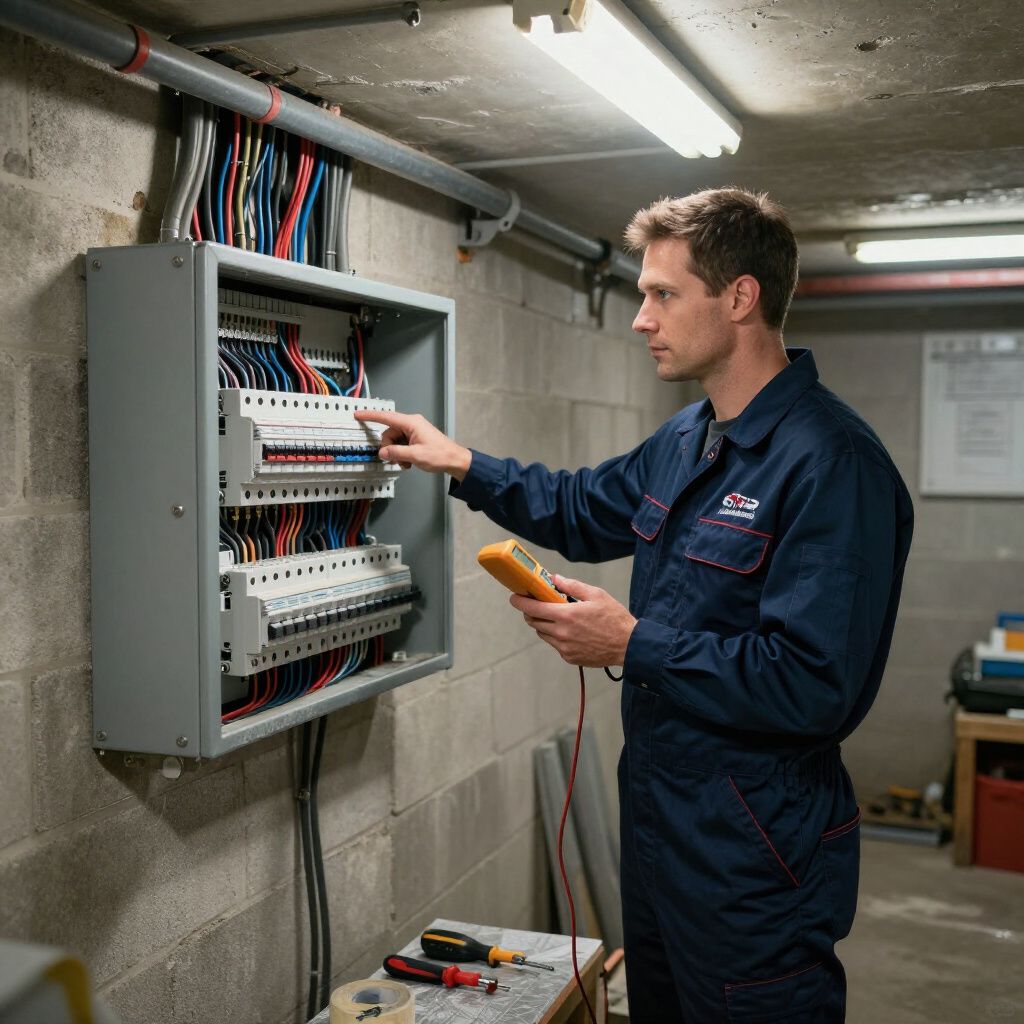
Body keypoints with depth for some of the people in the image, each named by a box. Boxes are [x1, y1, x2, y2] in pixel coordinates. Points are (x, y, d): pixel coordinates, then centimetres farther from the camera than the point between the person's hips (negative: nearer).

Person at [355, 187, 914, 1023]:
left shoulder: (828, 462, -24)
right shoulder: (688, 439, 6)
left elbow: (813, 687, -30)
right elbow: (582, 510, 23)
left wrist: (633, 645, -23)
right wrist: (461, 464, 14)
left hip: (756, 859, -9)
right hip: (659, 822, 9)